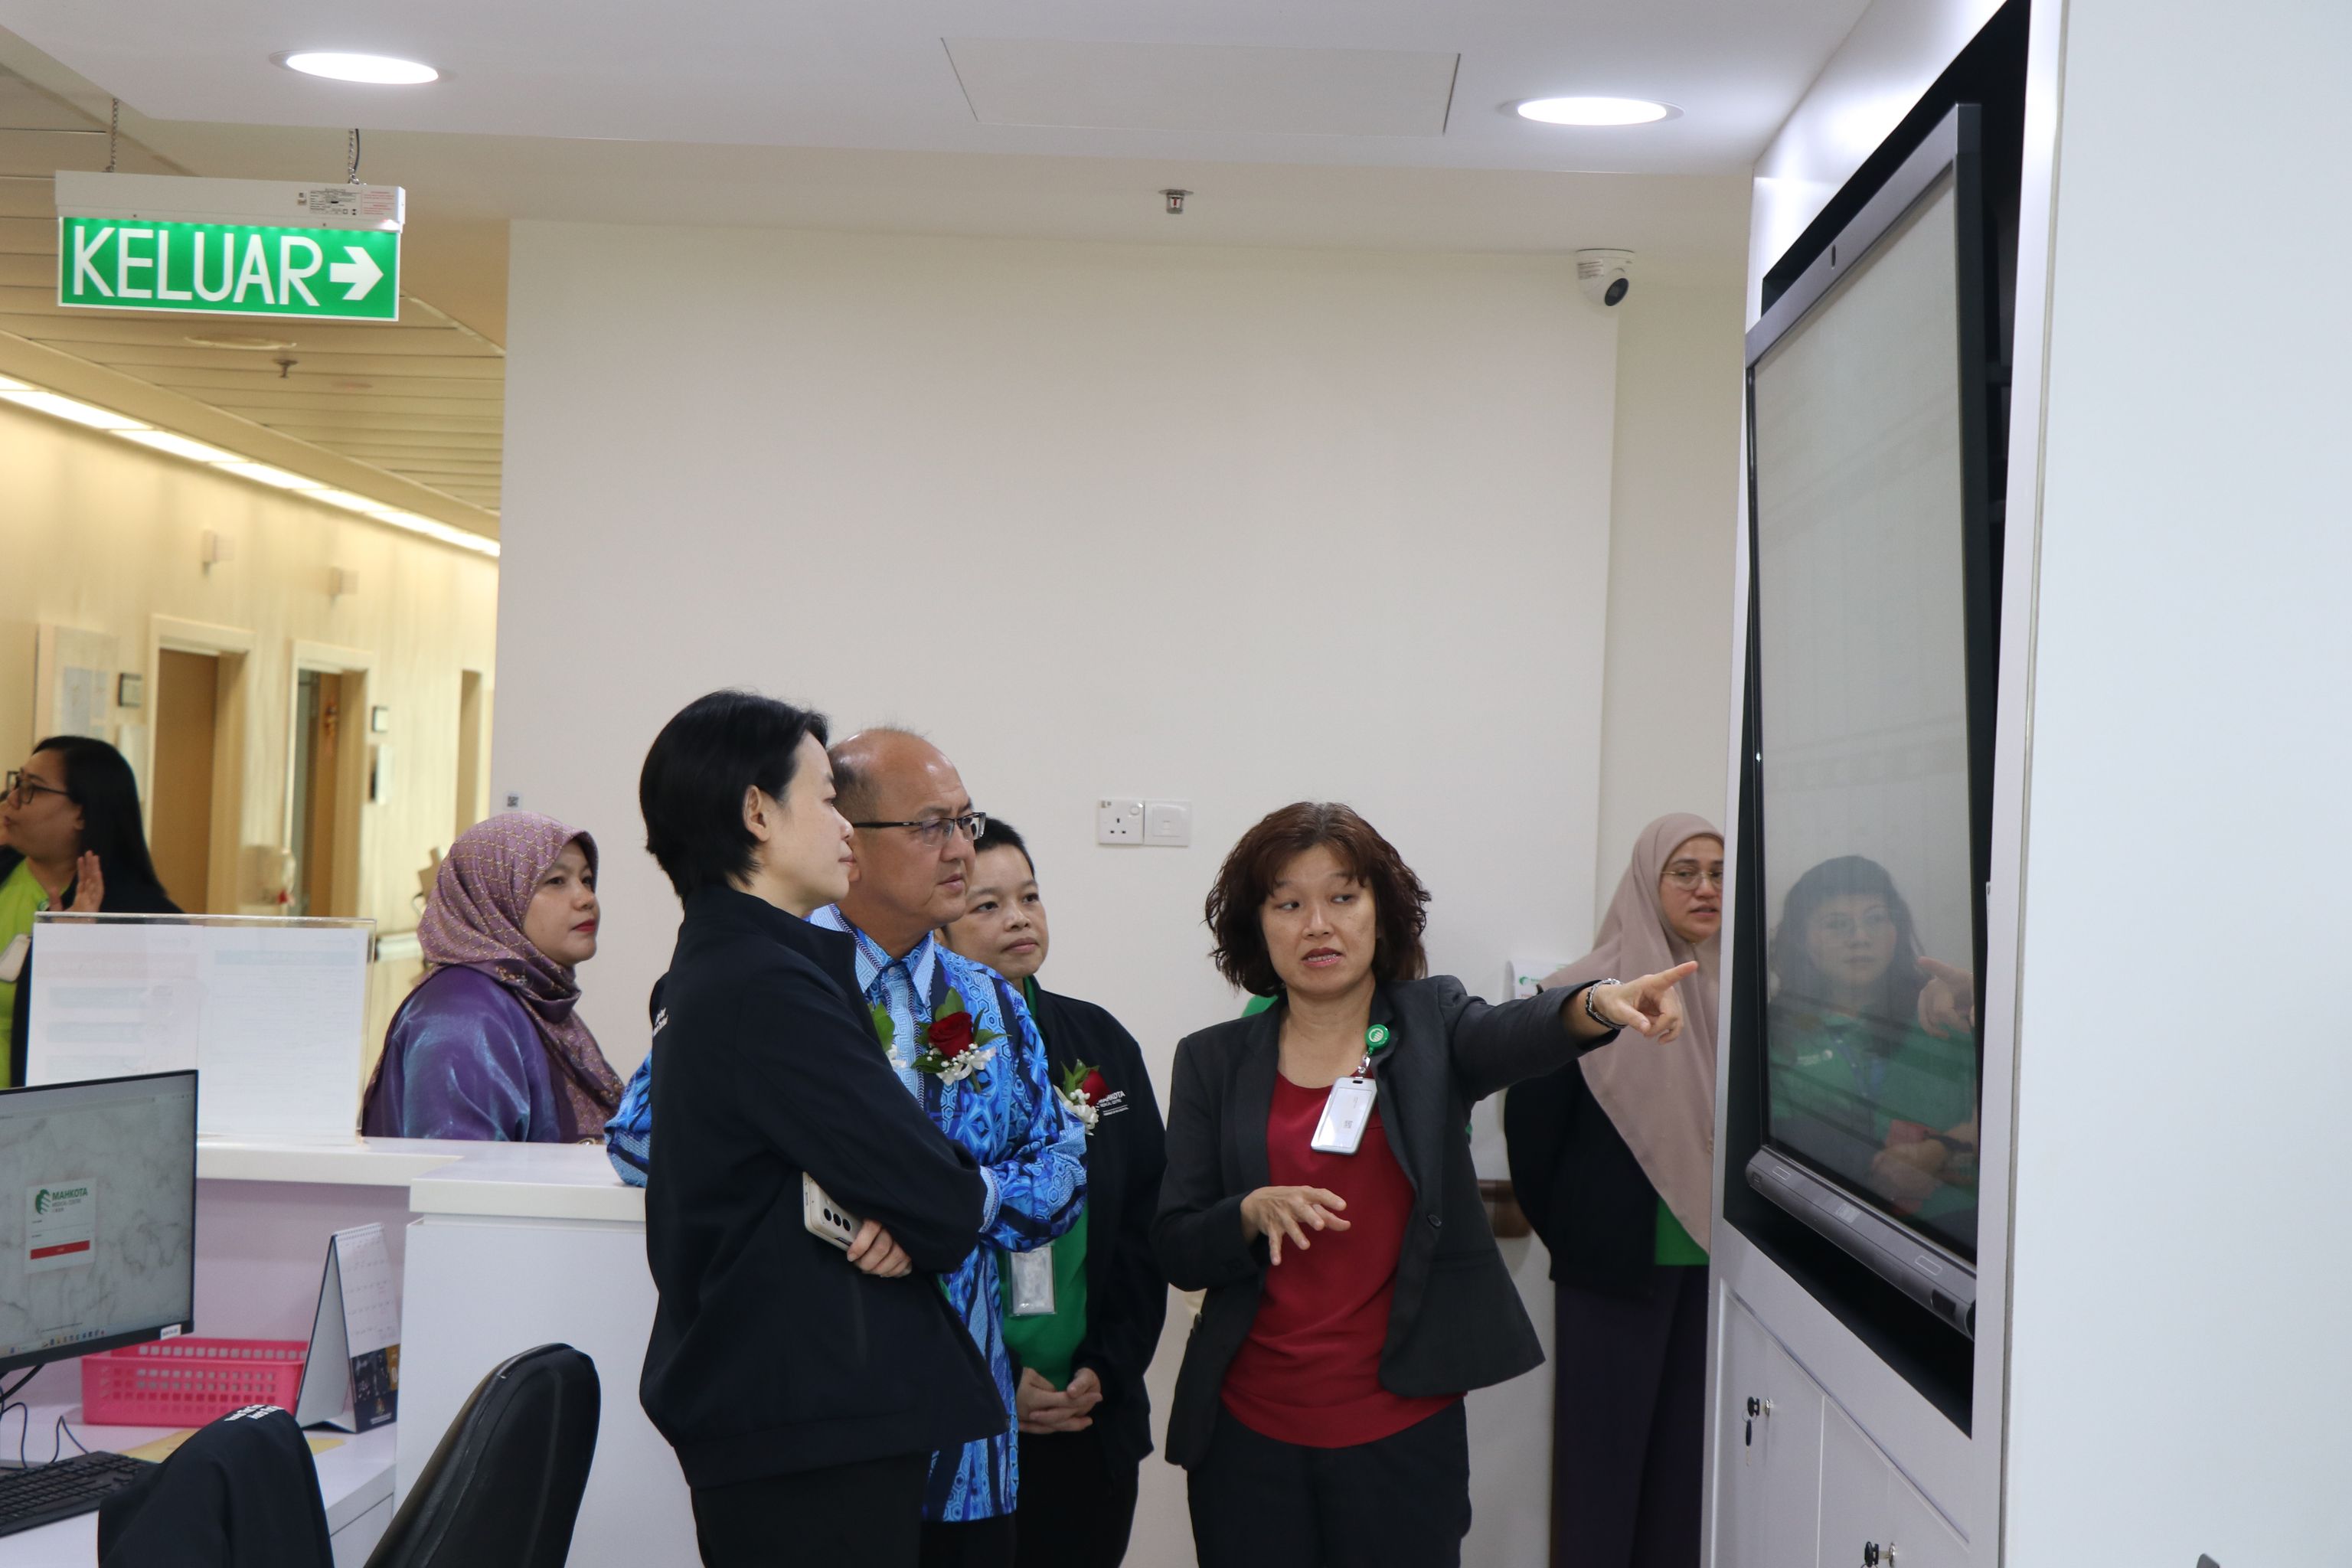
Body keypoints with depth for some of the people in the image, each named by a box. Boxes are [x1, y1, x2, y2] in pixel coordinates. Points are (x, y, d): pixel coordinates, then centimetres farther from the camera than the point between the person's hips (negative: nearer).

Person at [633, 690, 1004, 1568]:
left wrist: (904, 1213, -8)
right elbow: (937, 1200, -20)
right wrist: (976, 1196, 3)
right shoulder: (768, 985, -19)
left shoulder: (714, 967, 15)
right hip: (819, 1429, -10)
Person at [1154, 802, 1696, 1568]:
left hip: (1404, 1428, -1)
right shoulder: (1214, 1060, 4)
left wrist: (1599, 1005, -42)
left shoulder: (1430, 1024, 2)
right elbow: (1175, 1252, 1)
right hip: (1250, 1433, 1)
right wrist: (1255, 1213, -19)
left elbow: (1515, 1034, -21)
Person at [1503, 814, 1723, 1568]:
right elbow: (1529, 1122, -5)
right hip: (1617, 1263, -4)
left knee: (1688, 1449, 11)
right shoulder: (1584, 995, -9)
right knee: (1604, 1448, 4)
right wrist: (1570, 1234, 2)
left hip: (1711, 1260, 4)